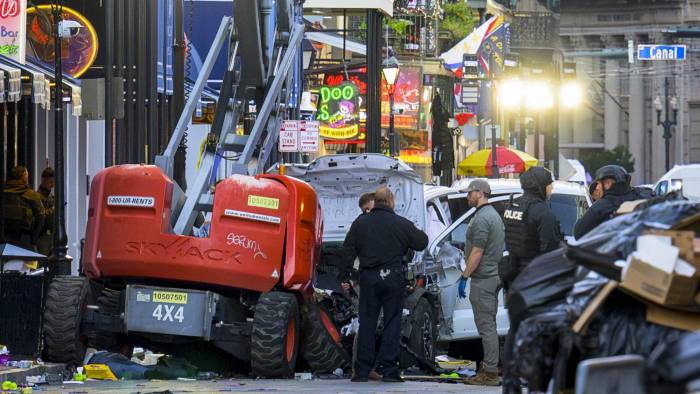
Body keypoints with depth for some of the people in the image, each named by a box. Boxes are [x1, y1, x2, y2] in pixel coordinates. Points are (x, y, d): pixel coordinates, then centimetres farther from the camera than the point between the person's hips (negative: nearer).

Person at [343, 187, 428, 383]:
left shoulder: (360, 223, 3)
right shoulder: (402, 224, -4)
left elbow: (348, 251, 4)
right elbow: (422, 243, 5)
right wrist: (418, 233, 27)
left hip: (368, 278, 2)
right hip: (394, 277, -2)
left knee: (367, 323, 6)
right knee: (392, 322, 3)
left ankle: (362, 370, 3)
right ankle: (389, 370, -2)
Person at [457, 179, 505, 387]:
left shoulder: (482, 218, -16)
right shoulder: (494, 215, 18)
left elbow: (477, 252, -20)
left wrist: (465, 277, -16)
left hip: (483, 279, -11)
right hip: (494, 276, 11)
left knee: (486, 326, -9)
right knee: (489, 325, 16)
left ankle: (490, 373, -9)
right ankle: (491, 367, 21)